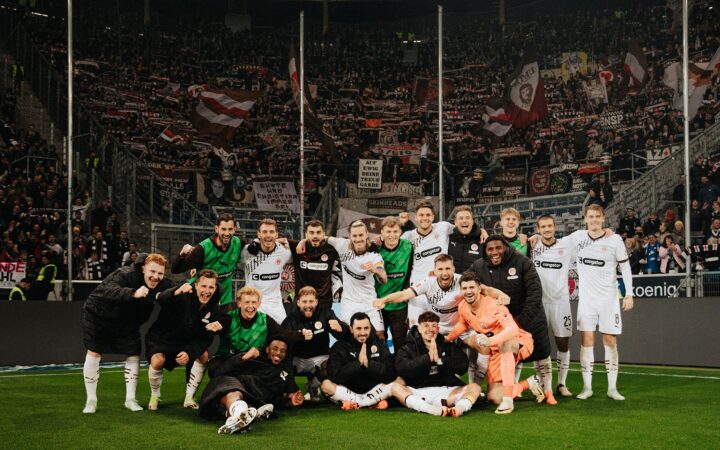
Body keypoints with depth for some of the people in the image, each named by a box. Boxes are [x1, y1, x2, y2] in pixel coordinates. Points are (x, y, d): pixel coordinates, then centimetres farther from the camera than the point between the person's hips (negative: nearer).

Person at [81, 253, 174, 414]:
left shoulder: (162, 285, -16)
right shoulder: (124, 275, -35)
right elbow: (106, 291, -52)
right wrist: (133, 293, -68)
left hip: (127, 322, 5)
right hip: (99, 315, -5)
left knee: (134, 355, -2)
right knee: (94, 353, -5)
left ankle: (130, 399, 11)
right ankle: (91, 400, 8)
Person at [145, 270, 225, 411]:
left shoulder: (213, 309, -10)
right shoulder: (183, 295, -26)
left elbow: (205, 338, -9)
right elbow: (161, 300, -48)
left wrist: (189, 352, -27)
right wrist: (176, 293, -72)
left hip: (185, 342, 5)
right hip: (161, 337, -5)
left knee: (203, 356, -15)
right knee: (158, 360, -29)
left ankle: (189, 398, 1)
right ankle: (155, 397, -1)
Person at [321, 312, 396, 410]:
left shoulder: (380, 344, -1)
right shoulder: (340, 346, -5)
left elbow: (390, 374, -13)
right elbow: (334, 376, -19)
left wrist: (368, 363, -25)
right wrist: (358, 364, -23)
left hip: (373, 391, 1)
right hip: (348, 391, -1)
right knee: (326, 384, -28)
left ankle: (354, 403, -18)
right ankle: (374, 402, -22)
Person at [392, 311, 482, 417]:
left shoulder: (449, 346, 13)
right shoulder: (408, 349, 8)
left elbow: (463, 366, -2)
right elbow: (402, 369, -11)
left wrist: (439, 360, -12)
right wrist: (428, 358, -15)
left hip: (445, 394, 2)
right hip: (418, 394, -2)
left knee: (474, 387, -15)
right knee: (395, 386, -27)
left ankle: (460, 407, -48)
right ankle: (434, 410, -48)